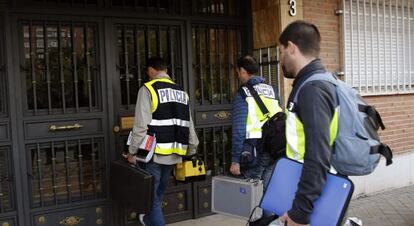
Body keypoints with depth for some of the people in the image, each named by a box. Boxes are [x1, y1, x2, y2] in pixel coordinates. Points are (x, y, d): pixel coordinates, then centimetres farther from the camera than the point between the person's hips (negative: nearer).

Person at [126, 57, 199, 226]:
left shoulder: (148, 89, -7)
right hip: (174, 154, 6)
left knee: (151, 196, 4)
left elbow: (141, 125, -14)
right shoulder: (181, 91, 12)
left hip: (155, 153, -6)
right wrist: (192, 151, 18)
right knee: (158, 193, 22)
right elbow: (189, 125, 11)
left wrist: (132, 152, -6)